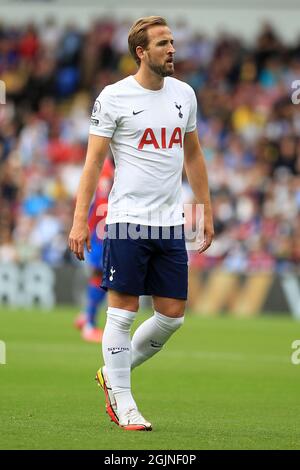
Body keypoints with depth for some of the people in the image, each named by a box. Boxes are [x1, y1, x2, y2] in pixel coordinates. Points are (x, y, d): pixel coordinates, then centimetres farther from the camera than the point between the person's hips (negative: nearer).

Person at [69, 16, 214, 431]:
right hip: (128, 221, -6)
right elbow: (93, 161, -5)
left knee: (173, 314, 5)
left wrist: (206, 211, 18)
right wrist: (80, 221, -10)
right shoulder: (114, 97, -5)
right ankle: (122, 400, 8)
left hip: (171, 223, 6)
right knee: (123, 310, -2)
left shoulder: (184, 94, 11)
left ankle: (113, 374, 25)